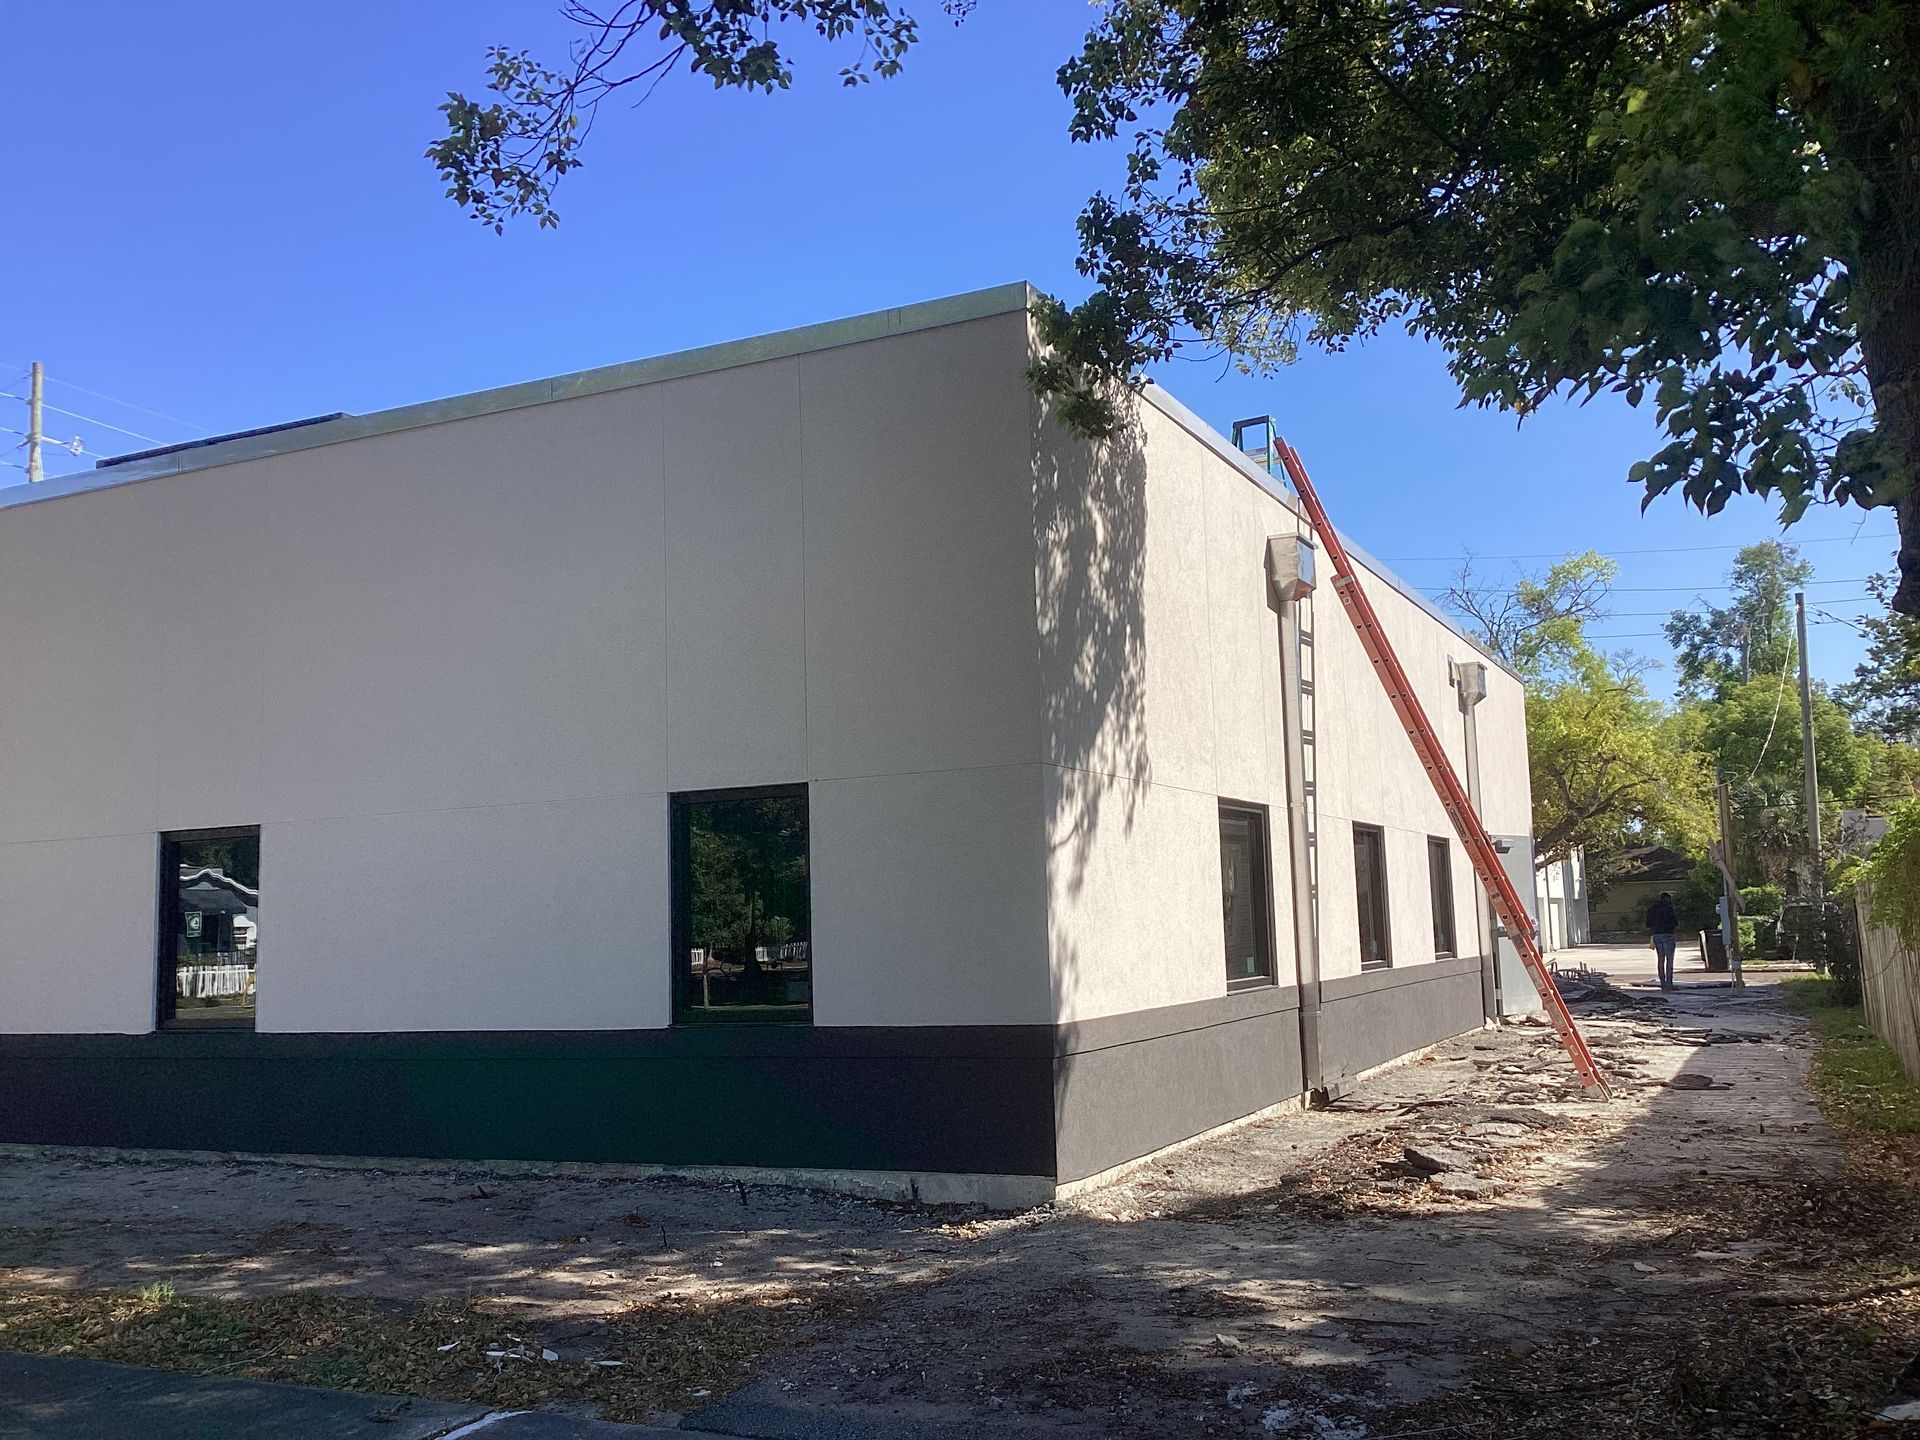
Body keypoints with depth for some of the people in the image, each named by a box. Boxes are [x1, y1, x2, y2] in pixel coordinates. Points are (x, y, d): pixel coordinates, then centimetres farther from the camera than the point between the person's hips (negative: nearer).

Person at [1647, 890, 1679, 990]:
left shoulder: (1652, 908, 10)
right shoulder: (1668, 908, -9)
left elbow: (1648, 926, 12)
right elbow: (1676, 924, -9)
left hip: (1656, 935, 6)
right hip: (1667, 935, -6)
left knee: (1660, 959, 10)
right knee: (1669, 959, -3)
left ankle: (1662, 983, 10)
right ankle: (1669, 982, -8)